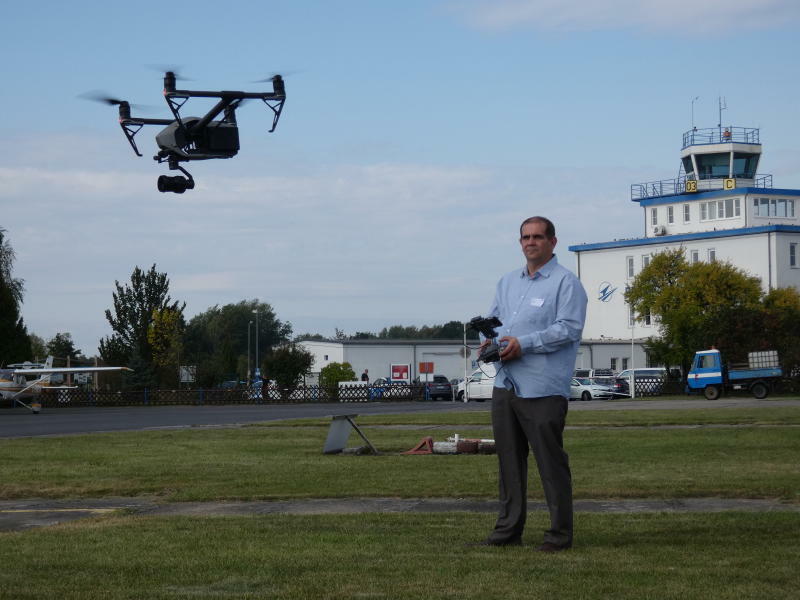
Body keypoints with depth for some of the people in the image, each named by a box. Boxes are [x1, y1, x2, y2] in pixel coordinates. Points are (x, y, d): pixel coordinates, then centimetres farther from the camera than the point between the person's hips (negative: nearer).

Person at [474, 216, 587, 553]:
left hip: (543, 389, -7)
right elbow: (493, 319, 25)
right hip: (505, 384, 7)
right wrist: (489, 340, 2)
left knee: (551, 462, -4)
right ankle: (508, 531, 18)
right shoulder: (507, 282, 20)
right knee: (509, 461, 11)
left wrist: (524, 344, -19)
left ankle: (560, 535, 1)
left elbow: (569, 328, -14)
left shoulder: (566, 282, -3)